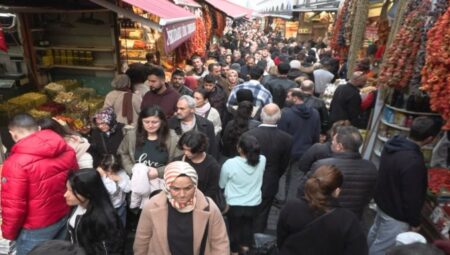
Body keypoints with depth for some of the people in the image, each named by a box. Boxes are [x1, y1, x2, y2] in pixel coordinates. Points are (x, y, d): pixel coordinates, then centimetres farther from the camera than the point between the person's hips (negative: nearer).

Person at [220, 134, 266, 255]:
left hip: (234, 204, -2)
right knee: (248, 225, 30)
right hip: (253, 203, 2)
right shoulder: (262, 160, -19)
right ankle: (246, 245, 52)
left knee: (234, 227, 24)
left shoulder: (229, 163, -27)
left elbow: (221, 185, -8)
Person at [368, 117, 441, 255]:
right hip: (396, 214, -9)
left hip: (382, 202, 9)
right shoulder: (414, 162, -35)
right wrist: (415, 222, -8)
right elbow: (412, 198, -25)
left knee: (374, 233, 29)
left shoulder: (393, 144, -8)